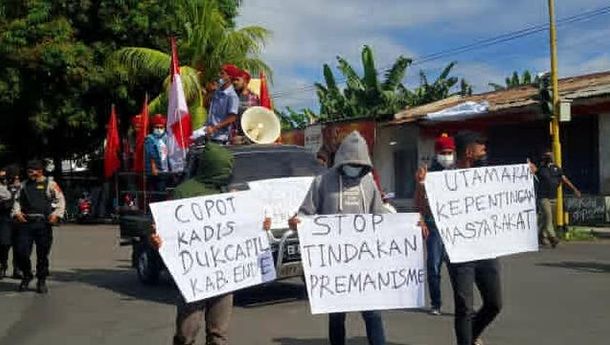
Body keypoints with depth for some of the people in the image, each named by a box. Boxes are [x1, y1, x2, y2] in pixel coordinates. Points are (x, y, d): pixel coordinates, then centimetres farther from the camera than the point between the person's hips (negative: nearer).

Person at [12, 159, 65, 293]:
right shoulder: (24, 185, 18)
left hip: (43, 223, -3)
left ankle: (41, 281, 13)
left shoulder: (50, 184, 7)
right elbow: (17, 200, 21)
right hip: (25, 222, 3)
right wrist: (17, 213, 3)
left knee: (43, 254, 2)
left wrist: (56, 214, -11)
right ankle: (26, 276, 20)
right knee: (21, 251, -3)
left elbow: (60, 200, 3)